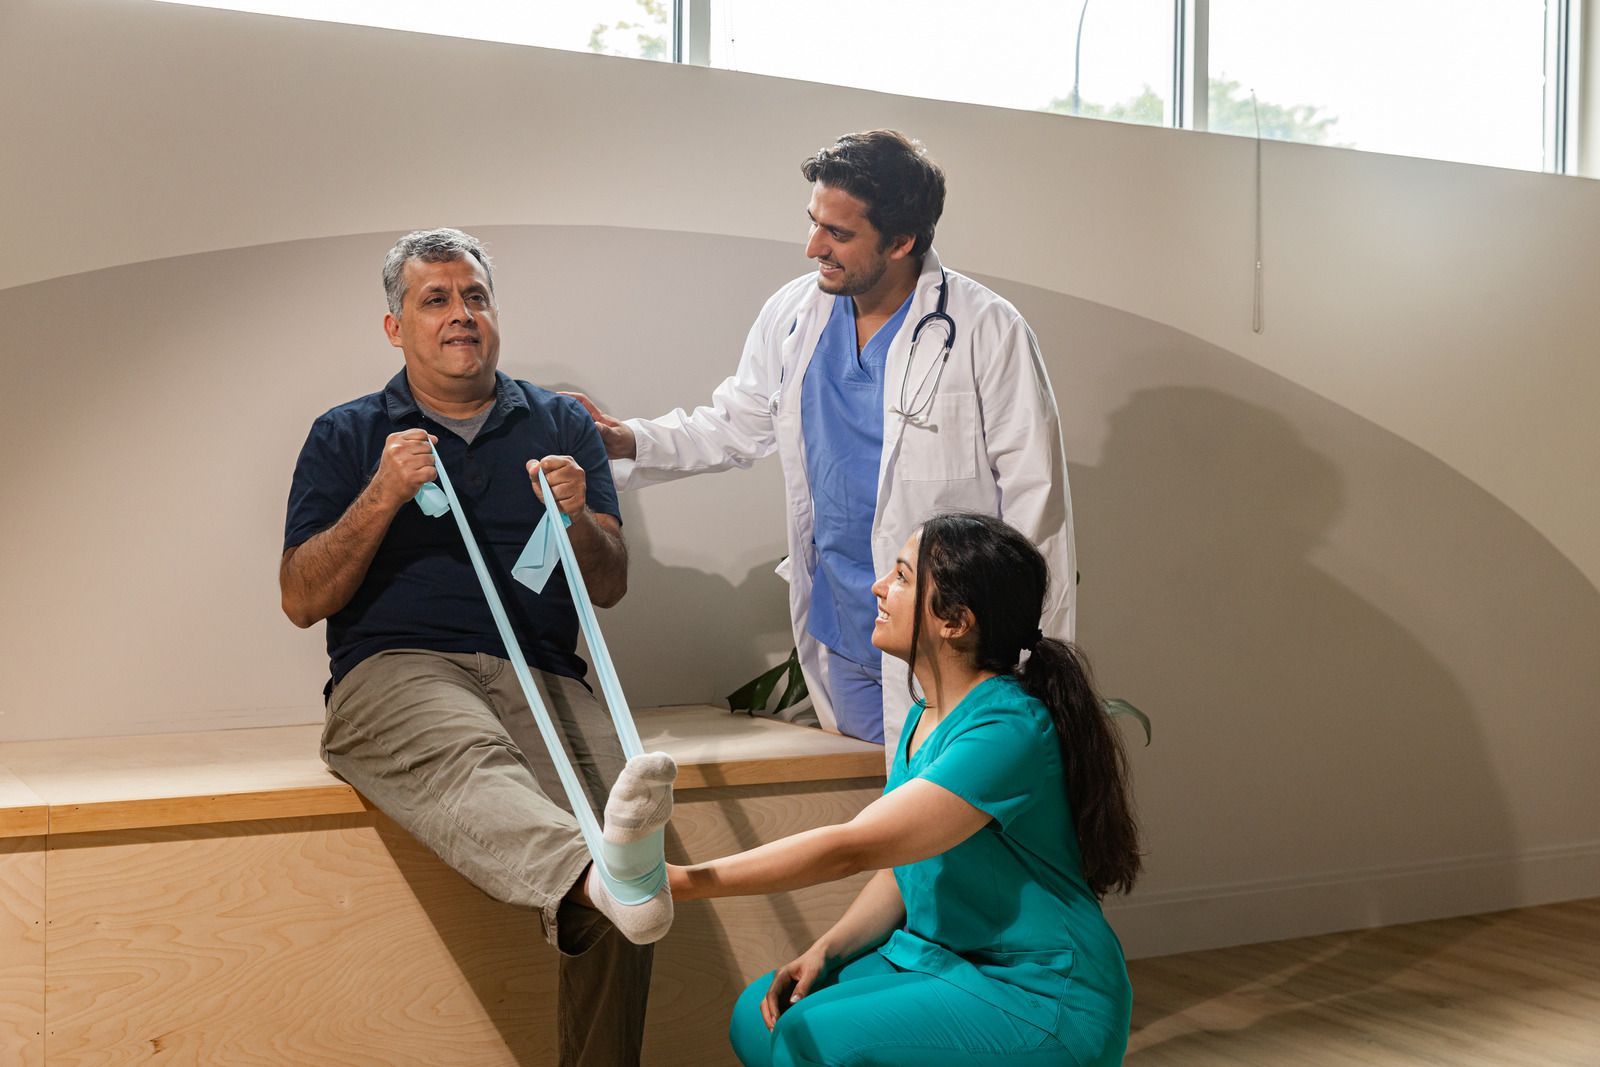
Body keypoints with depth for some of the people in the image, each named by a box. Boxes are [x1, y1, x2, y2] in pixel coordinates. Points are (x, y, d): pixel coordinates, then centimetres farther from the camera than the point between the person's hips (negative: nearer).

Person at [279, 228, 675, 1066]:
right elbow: (301, 601, 9)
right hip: (394, 669, -2)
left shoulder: (562, 425, 22)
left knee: (610, 784, -30)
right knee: (474, 762, -39)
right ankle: (589, 881, -68)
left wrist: (576, 520, -6)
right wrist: (384, 496, -4)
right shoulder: (346, 436, 18)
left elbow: (610, 588, 16)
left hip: (540, 675, 2)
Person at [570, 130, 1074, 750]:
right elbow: (734, 426, 17)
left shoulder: (988, 333, -13)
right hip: (840, 637, 5)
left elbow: (1034, 500, -10)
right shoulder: (792, 315, 3)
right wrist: (628, 442, 1)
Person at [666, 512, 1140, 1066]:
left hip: (1041, 999, -8)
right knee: (758, 1017, -3)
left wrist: (684, 881, -29)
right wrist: (824, 951, -4)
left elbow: (851, 848, -29)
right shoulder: (925, 715, 6)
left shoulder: (1009, 730, -24)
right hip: (944, 958, 9)